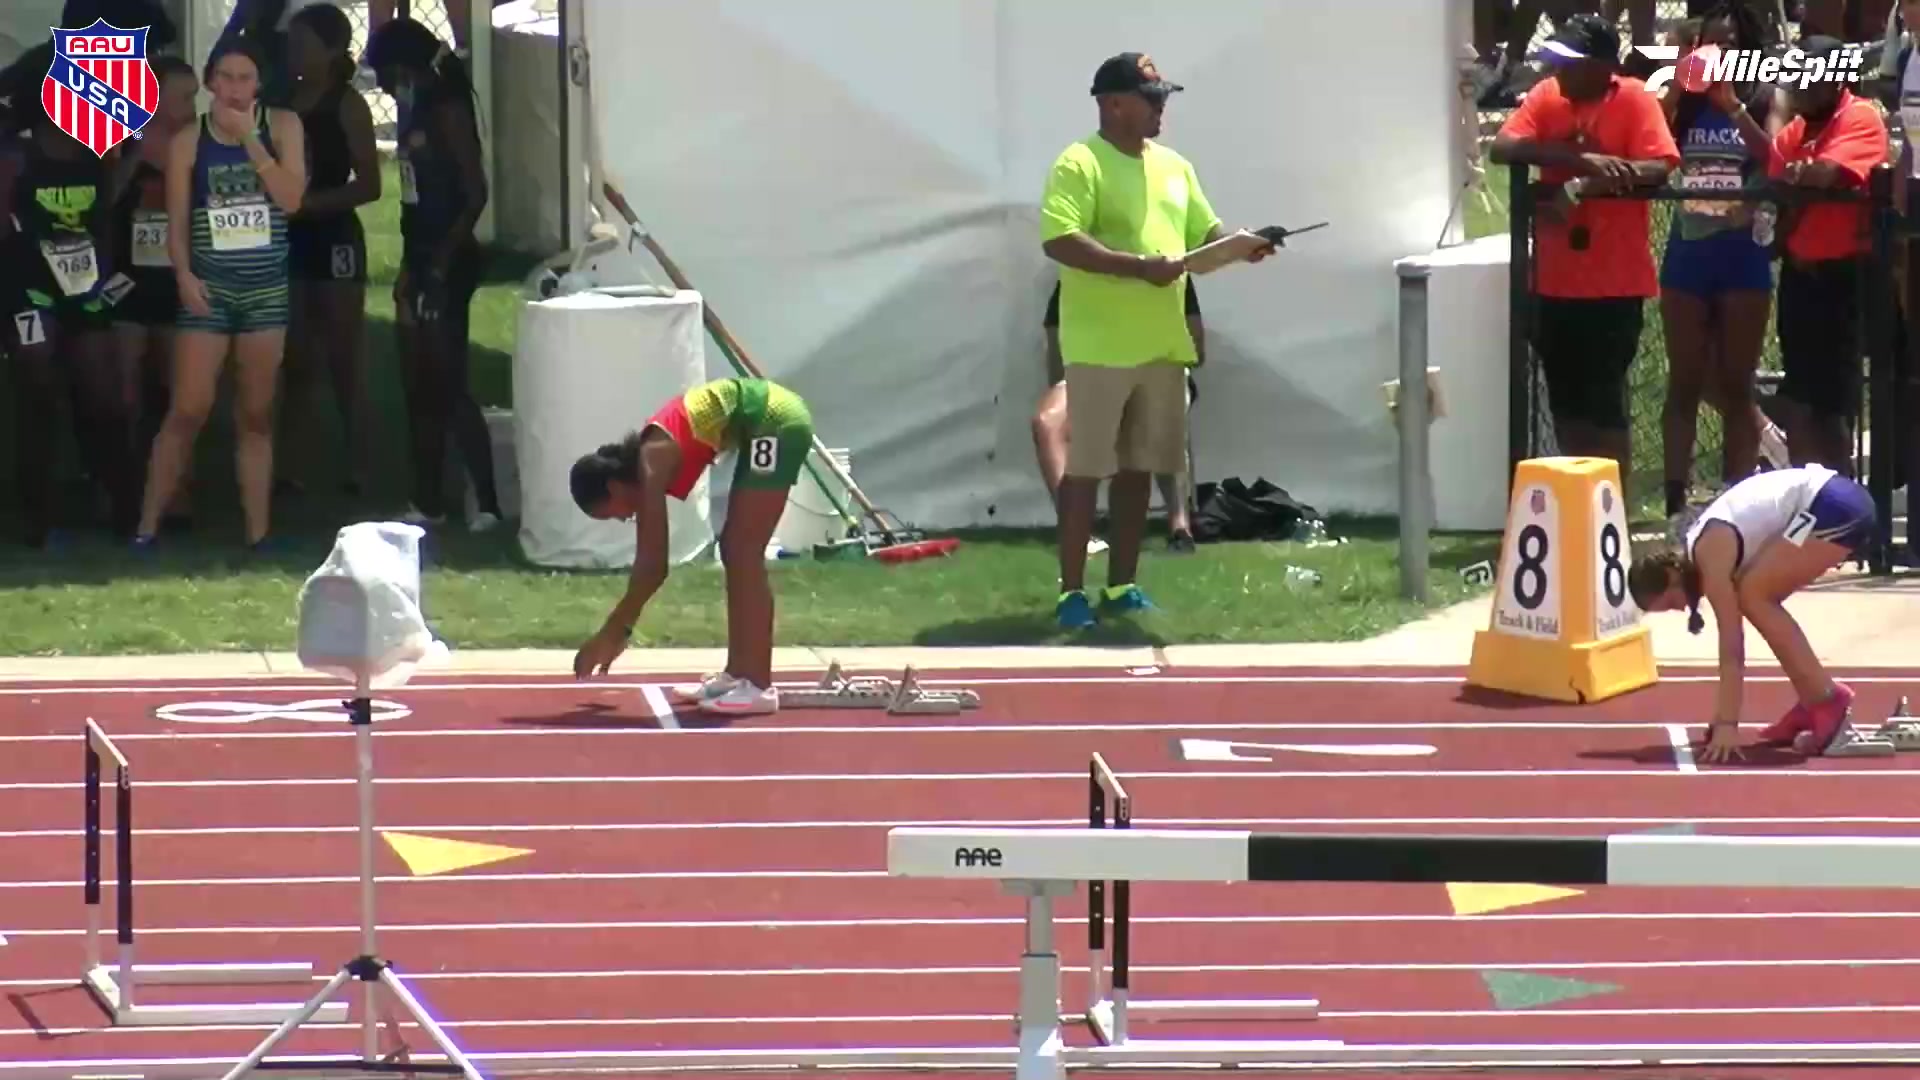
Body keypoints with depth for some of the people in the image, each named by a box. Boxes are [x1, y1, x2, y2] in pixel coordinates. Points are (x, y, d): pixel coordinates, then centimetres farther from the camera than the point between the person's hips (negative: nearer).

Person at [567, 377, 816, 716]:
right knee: (736, 552, 13)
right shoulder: (644, 462, 13)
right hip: (773, 419, 10)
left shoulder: (650, 467, -13)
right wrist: (619, 630, 22)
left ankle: (758, 686, -9)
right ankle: (738, 674, 17)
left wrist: (613, 632, -8)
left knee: (744, 555, -7)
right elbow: (647, 563, 20)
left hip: (775, 422, -10)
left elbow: (654, 567, -14)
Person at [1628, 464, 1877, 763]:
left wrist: (1727, 724, -15)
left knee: (1753, 597, -10)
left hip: (1835, 508, -10)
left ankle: (1827, 699, -10)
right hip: (1842, 504, 10)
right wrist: (1726, 717, 24)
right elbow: (1734, 644, 21)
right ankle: (1812, 707, 12)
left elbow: (1730, 648, -15)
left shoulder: (1710, 556, -13)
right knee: (1759, 602, 11)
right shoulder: (1705, 546, 15)